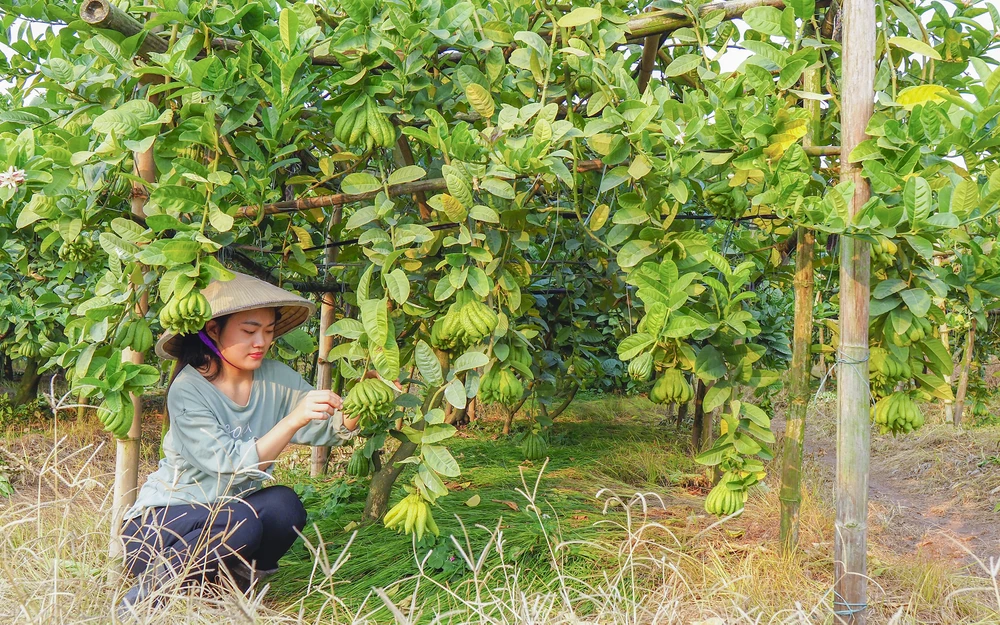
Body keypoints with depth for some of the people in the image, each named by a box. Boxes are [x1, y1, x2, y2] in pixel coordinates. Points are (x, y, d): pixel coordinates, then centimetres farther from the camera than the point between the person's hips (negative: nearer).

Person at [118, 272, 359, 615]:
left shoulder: (275, 378, -5)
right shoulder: (188, 390, -19)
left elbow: (330, 428, -12)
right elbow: (234, 464, -27)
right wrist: (293, 419, -36)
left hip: (227, 514, 5)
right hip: (158, 527, -4)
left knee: (284, 505, -25)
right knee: (241, 522, -33)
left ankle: (232, 582, 0)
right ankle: (147, 592, -11)